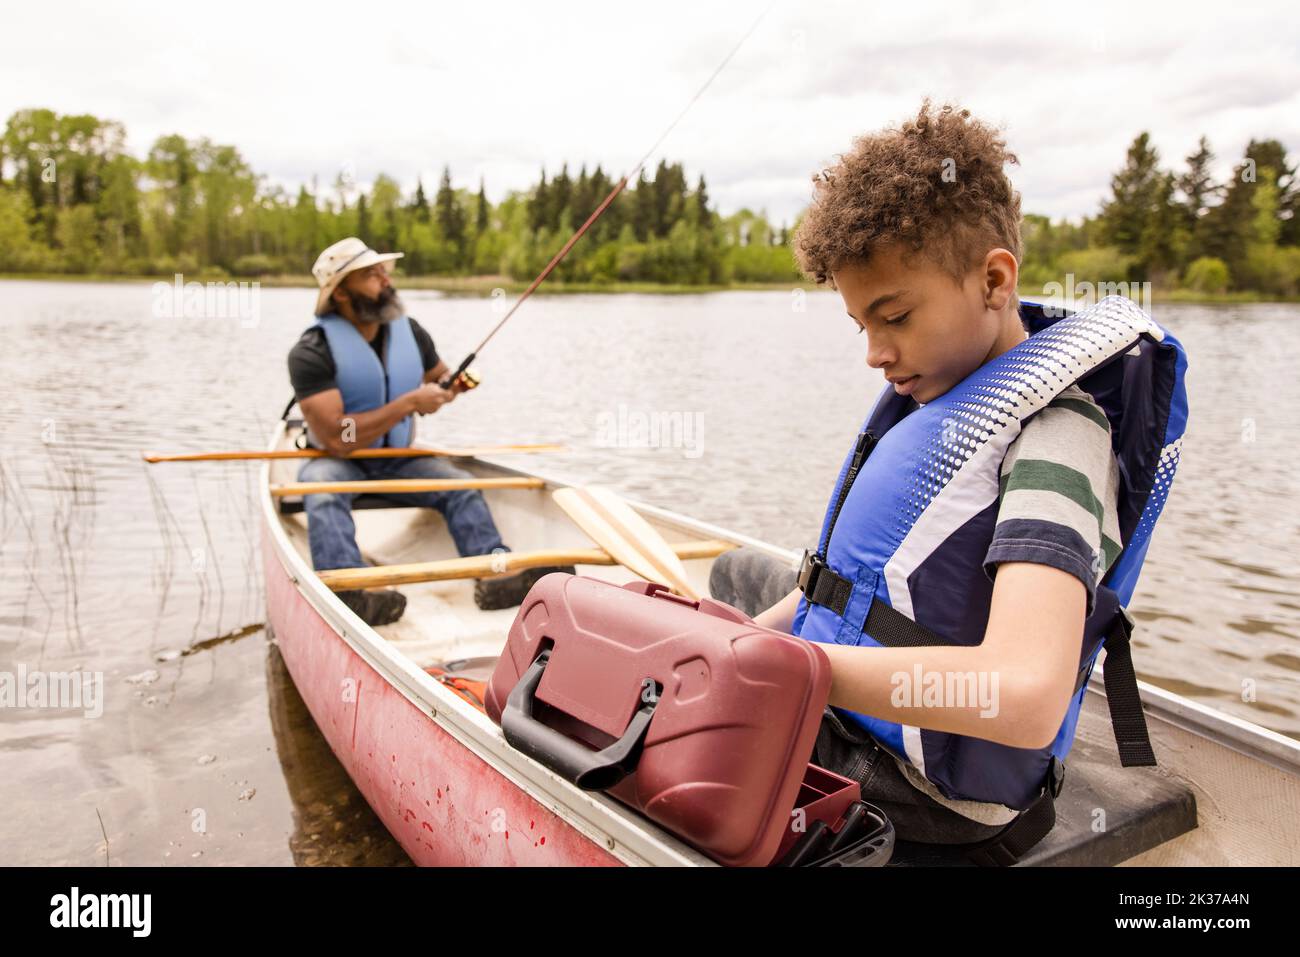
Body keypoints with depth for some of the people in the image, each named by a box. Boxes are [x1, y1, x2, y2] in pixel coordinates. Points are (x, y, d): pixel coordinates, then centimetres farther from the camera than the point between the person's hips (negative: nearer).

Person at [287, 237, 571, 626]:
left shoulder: (409, 332, 1)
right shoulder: (312, 352, -18)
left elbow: (438, 376, 23)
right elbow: (336, 440, -27)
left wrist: (449, 386, -2)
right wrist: (408, 404, -27)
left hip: (397, 459, 5)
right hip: (335, 460, -4)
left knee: (461, 484, -21)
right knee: (323, 492, -37)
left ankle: (495, 572, -41)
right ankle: (348, 589, -59)